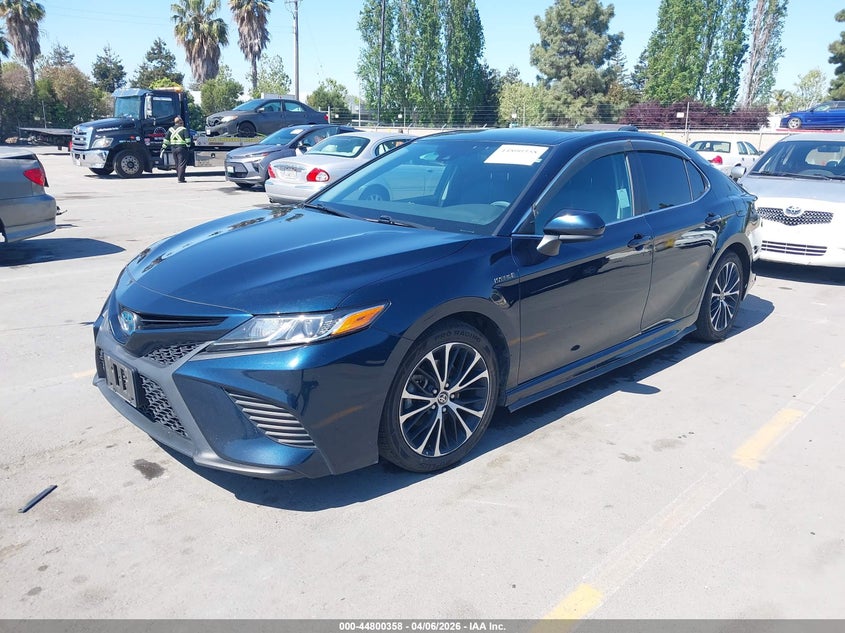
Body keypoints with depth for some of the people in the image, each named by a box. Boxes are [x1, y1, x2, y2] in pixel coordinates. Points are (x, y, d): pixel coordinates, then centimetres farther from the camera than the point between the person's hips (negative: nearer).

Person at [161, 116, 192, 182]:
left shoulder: (170, 129, 12)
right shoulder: (184, 129, -5)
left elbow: (166, 139, 10)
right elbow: (187, 138, -16)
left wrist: (163, 147, 12)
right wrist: (188, 145, -7)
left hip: (173, 148, 6)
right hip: (181, 148, -6)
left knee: (177, 164, 16)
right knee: (182, 164, -6)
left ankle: (179, 177, 21)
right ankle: (180, 178, -12)